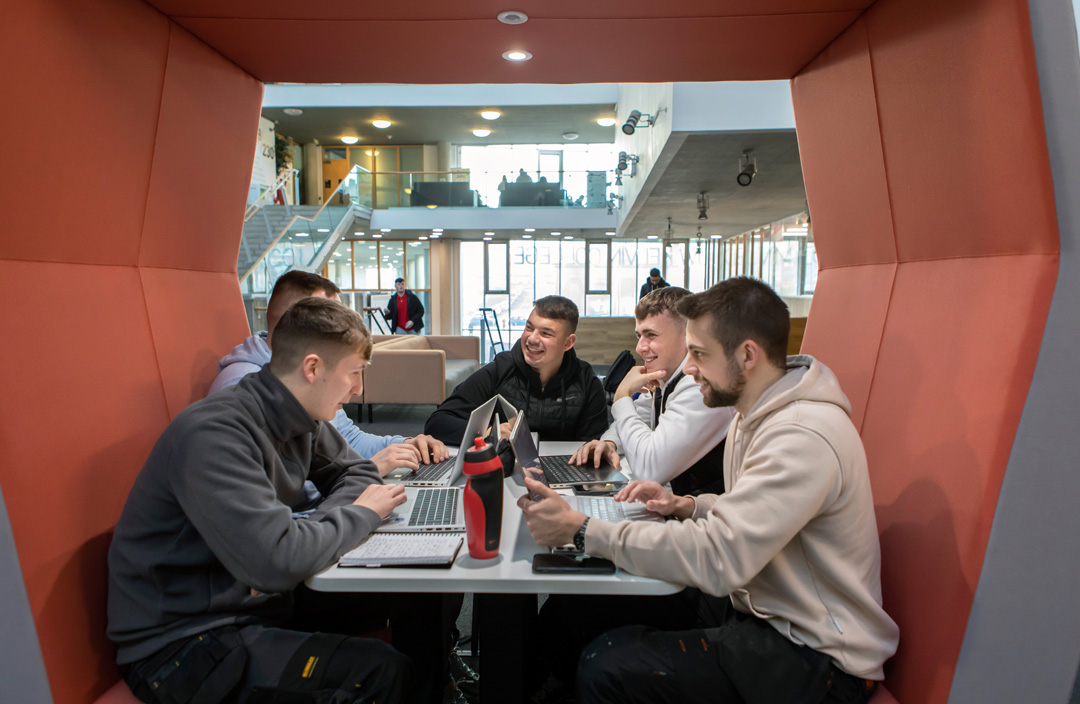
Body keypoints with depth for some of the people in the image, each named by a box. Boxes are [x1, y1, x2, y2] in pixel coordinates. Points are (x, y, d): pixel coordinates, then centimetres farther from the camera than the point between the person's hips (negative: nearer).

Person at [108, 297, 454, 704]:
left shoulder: (298, 418, -2)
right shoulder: (213, 434, -27)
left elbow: (357, 472, 12)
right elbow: (278, 562, -34)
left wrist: (315, 529, -9)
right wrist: (362, 515, -16)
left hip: (260, 598, 8)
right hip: (182, 644, -8)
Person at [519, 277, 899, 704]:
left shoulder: (802, 437, -27)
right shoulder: (759, 412, 6)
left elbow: (716, 558, -33)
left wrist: (580, 529, -29)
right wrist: (686, 507, 0)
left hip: (812, 657, -9)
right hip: (757, 604, 9)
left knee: (606, 667, -21)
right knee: (600, 607, -1)